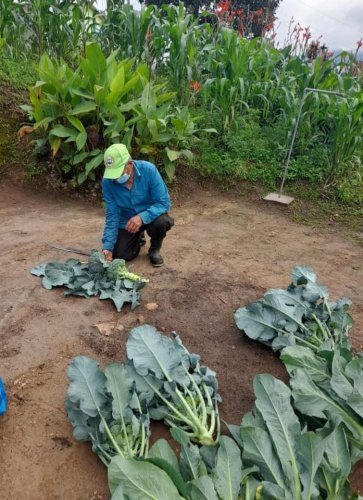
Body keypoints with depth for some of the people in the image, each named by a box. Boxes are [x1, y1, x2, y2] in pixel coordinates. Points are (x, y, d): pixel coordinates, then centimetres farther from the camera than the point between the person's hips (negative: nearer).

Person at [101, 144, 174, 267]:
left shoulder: (148, 170, -28)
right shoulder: (107, 181, -21)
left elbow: (164, 202, -26)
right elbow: (112, 215, -15)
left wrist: (142, 217, -42)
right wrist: (107, 246, -23)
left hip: (150, 215, -2)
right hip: (126, 220, 2)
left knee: (161, 222, -35)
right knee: (120, 255, -10)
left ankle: (155, 250, -1)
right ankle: (138, 237, 25)